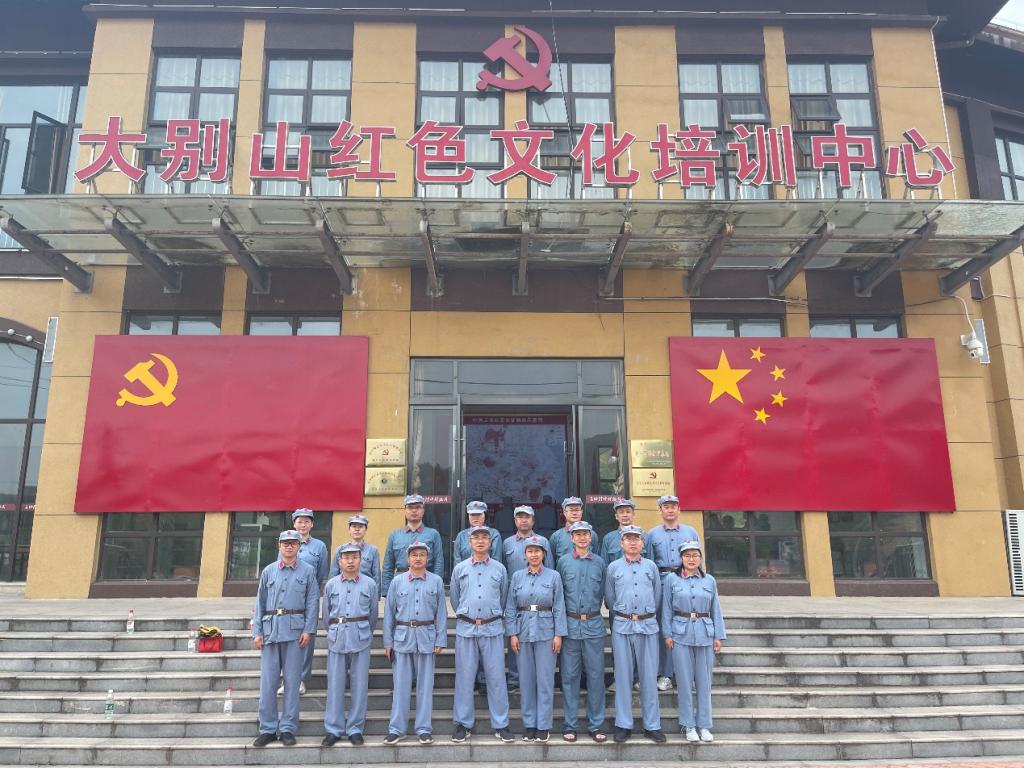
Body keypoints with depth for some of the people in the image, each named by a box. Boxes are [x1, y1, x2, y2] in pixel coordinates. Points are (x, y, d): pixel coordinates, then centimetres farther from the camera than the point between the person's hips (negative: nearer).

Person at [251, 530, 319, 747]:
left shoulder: (308, 571, 5)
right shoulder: (268, 571, 11)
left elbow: (312, 602, 2)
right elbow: (260, 603, 11)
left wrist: (308, 630, -7)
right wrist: (257, 632, 4)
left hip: (295, 630, -2)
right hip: (270, 629, 2)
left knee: (292, 680, 2)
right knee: (268, 681, 2)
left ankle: (288, 729, 10)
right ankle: (267, 729, 12)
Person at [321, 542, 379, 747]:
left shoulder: (370, 584, 4)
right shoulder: (331, 585, 6)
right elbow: (326, 615, 15)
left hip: (361, 638, 0)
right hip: (337, 638, 1)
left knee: (359, 684, 2)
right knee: (335, 684, 2)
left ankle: (355, 729, 12)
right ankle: (333, 729, 12)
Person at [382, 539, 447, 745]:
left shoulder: (436, 581, 2)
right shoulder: (397, 582, 3)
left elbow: (441, 613, 4)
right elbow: (389, 612, 6)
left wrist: (440, 640, -1)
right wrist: (388, 642, 4)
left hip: (426, 636, 0)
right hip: (403, 635, 0)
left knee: (425, 684, 5)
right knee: (401, 684, 4)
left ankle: (424, 728, 14)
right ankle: (396, 728, 13)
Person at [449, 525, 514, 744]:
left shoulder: (499, 569, 5)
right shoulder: (460, 569, 6)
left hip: (492, 629, 0)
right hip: (466, 629, 0)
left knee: (496, 677, 1)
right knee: (464, 677, 4)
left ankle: (501, 725, 10)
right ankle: (463, 724, 15)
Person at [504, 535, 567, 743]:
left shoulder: (553, 576, 0)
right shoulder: (517, 576, 5)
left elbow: (559, 607, 0)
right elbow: (510, 607, 5)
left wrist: (558, 634, -5)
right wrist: (512, 634, -1)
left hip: (546, 631, -2)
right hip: (523, 631, 2)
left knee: (545, 679, 1)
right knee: (526, 679, 7)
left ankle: (543, 725, 11)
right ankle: (529, 724, 18)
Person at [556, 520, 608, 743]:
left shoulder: (599, 563, 6)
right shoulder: (563, 561, 3)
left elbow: (602, 592, 16)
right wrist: (563, 619, 8)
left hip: (594, 624, 1)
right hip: (570, 624, -1)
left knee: (595, 675, 4)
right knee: (570, 675, 4)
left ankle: (596, 725, 14)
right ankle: (570, 725, 14)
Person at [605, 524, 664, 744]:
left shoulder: (651, 567, 7)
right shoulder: (613, 568, 5)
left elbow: (657, 597, 14)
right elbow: (609, 600, 12)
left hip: (648, 626, 1)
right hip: (622, 627, -1)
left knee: (649, 677, 3)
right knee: (623, 677, 3)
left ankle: (652, 725, 12)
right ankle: (623, 725, 12)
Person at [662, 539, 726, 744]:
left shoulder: (709, 580, 8)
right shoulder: (672, 579, 2)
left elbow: (716, 610, 10)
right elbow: (667, 609, 3)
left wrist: (718, 636, 5)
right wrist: (667, 634, -3)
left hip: (705, 634, 2)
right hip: (681, 634, -2)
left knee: (704, 681, 6)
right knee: (685, 681, 2)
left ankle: (704, 725, 16)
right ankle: (688, 725, 13)